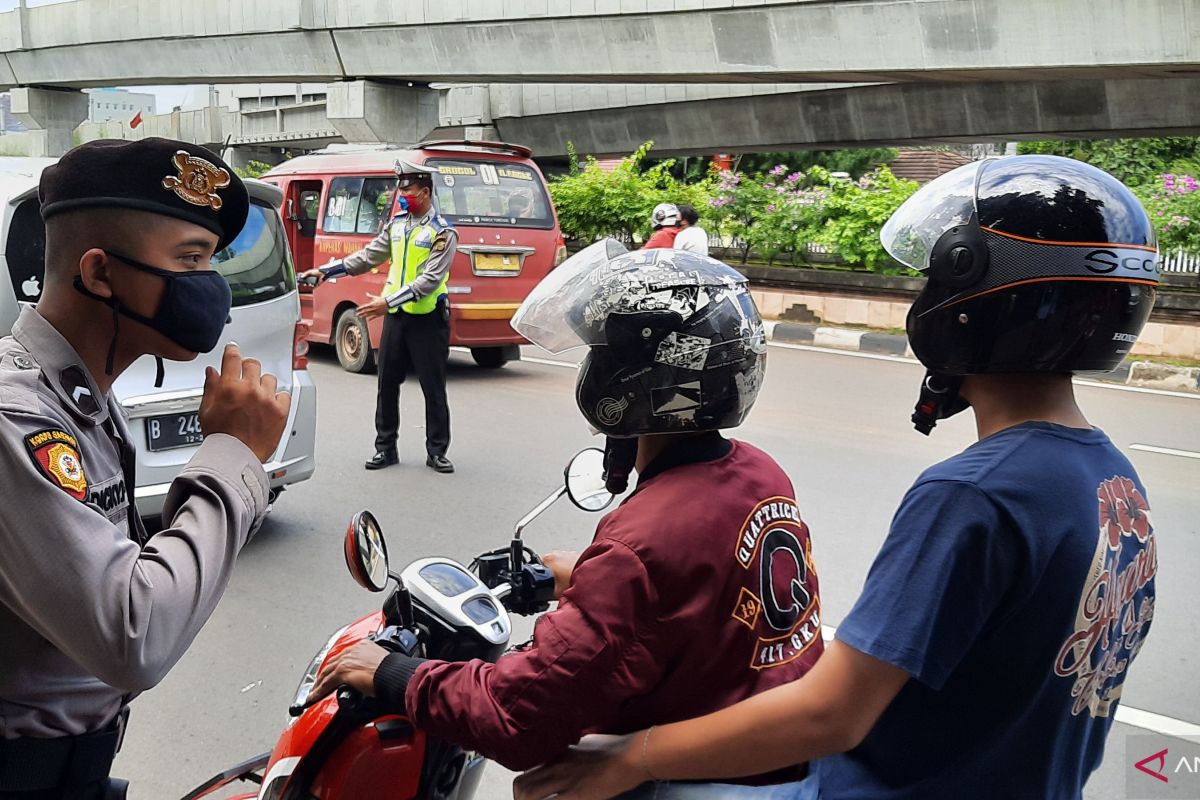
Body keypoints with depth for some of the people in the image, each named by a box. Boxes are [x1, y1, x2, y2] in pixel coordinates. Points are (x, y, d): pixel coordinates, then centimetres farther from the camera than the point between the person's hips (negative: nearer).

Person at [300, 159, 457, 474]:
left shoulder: (442, 232, -11)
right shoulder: (396, 224, 10)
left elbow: (430, 280, -19)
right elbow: (368, 256, 15)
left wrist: (387, 301, -26)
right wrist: (326, 271, 6)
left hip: (428, 320, -6)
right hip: (396, 317, 6)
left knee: (434, 388, 1)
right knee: (387, 383, 9)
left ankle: (437, 451, 11)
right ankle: (386, 447, 20)